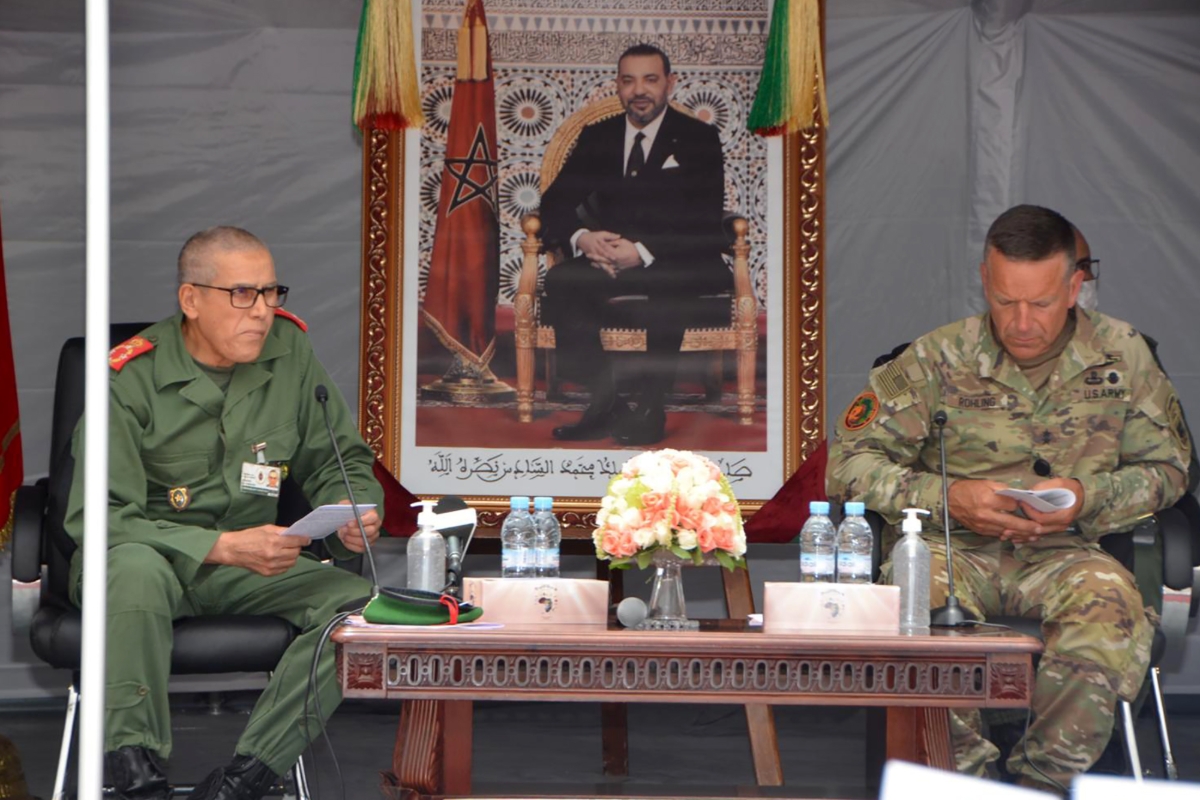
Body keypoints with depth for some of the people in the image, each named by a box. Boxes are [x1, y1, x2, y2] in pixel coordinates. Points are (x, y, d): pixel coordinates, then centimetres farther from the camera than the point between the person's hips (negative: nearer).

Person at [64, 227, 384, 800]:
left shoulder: (288, 349, 0)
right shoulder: (132, 377, -14)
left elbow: (340, 461, 10)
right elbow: (97, 518, -19)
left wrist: (353, 512, -15)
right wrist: (224, 547, -28)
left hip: (245, 566, 4)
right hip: (147, 551, -4)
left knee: (358, 600, -22)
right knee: (136, 567, -40)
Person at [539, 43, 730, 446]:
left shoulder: (699, 139, 1)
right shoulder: (597, 137, 13)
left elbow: (705, 221, -11)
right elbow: (555, 202, 6)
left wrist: (643, 252, -25)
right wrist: (581, 238, -18)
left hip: (678, 263, -4)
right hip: (608, 257, 4)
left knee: (663, 285, -39)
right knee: (561, 282, -28)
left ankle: (652, 407, -29)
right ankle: (604, 400, -24)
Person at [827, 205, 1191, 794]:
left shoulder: (1122, 356, 7)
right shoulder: (938, 359, 3)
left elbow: (1167, 467, 13)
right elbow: (849, 463, 2)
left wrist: (1088, 497, -7)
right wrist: (946, 497, -13)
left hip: (1068, 553, 1)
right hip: (956, 548, 0)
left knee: (1112, 603, -36)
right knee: (916, 589, -37)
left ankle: (1040, 779, -21)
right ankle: (967, 773, -21)